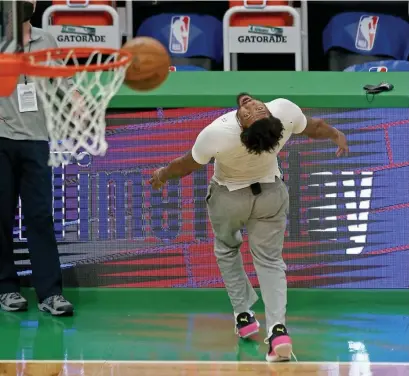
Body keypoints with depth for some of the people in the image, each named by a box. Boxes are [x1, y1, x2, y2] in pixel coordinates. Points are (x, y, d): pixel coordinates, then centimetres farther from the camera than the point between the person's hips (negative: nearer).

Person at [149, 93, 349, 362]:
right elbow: (315, 128, -9)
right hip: (271, 194, 2)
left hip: (229, 196, -2)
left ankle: (244, 315, 23)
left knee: (227, 250, 27)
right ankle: (278, 328, -8)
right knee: (270, 260, 13)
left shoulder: (216, 134, -39)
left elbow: (187, 166, -19)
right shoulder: (286, 111, -33)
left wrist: (164, 174, 3)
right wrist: (337, 136, 13)